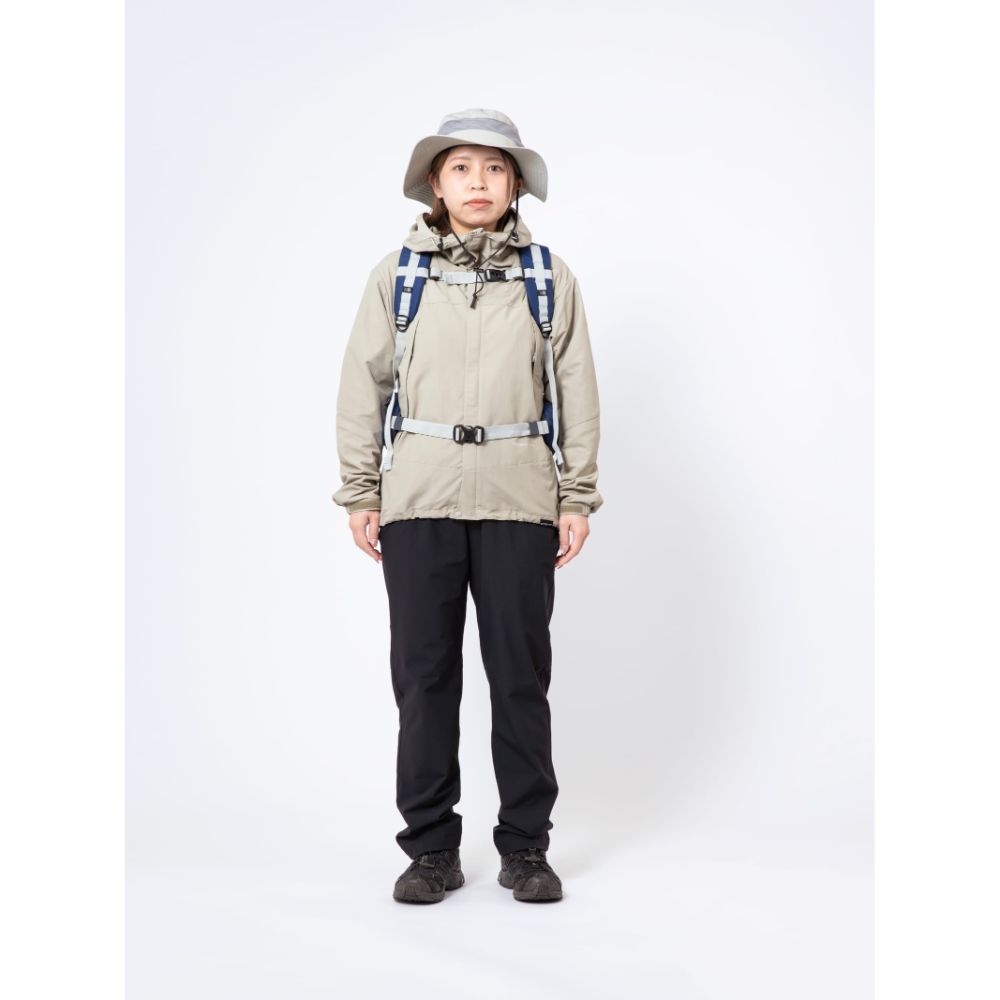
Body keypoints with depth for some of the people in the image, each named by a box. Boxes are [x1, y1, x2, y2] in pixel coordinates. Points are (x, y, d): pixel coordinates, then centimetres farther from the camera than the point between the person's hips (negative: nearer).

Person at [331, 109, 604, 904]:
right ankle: (431, 848, 17)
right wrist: (358, 494, 2)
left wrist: (578, 498, 2)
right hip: (419, 496, 1)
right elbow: (364, 385, 6)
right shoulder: (397, 274, 7)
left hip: (518, 499, 0)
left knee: (521, 674, 5)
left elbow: (577, 391, 6)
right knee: (424, 675, 5)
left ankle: (526, 845, 18)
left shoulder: (549, 277, 8)